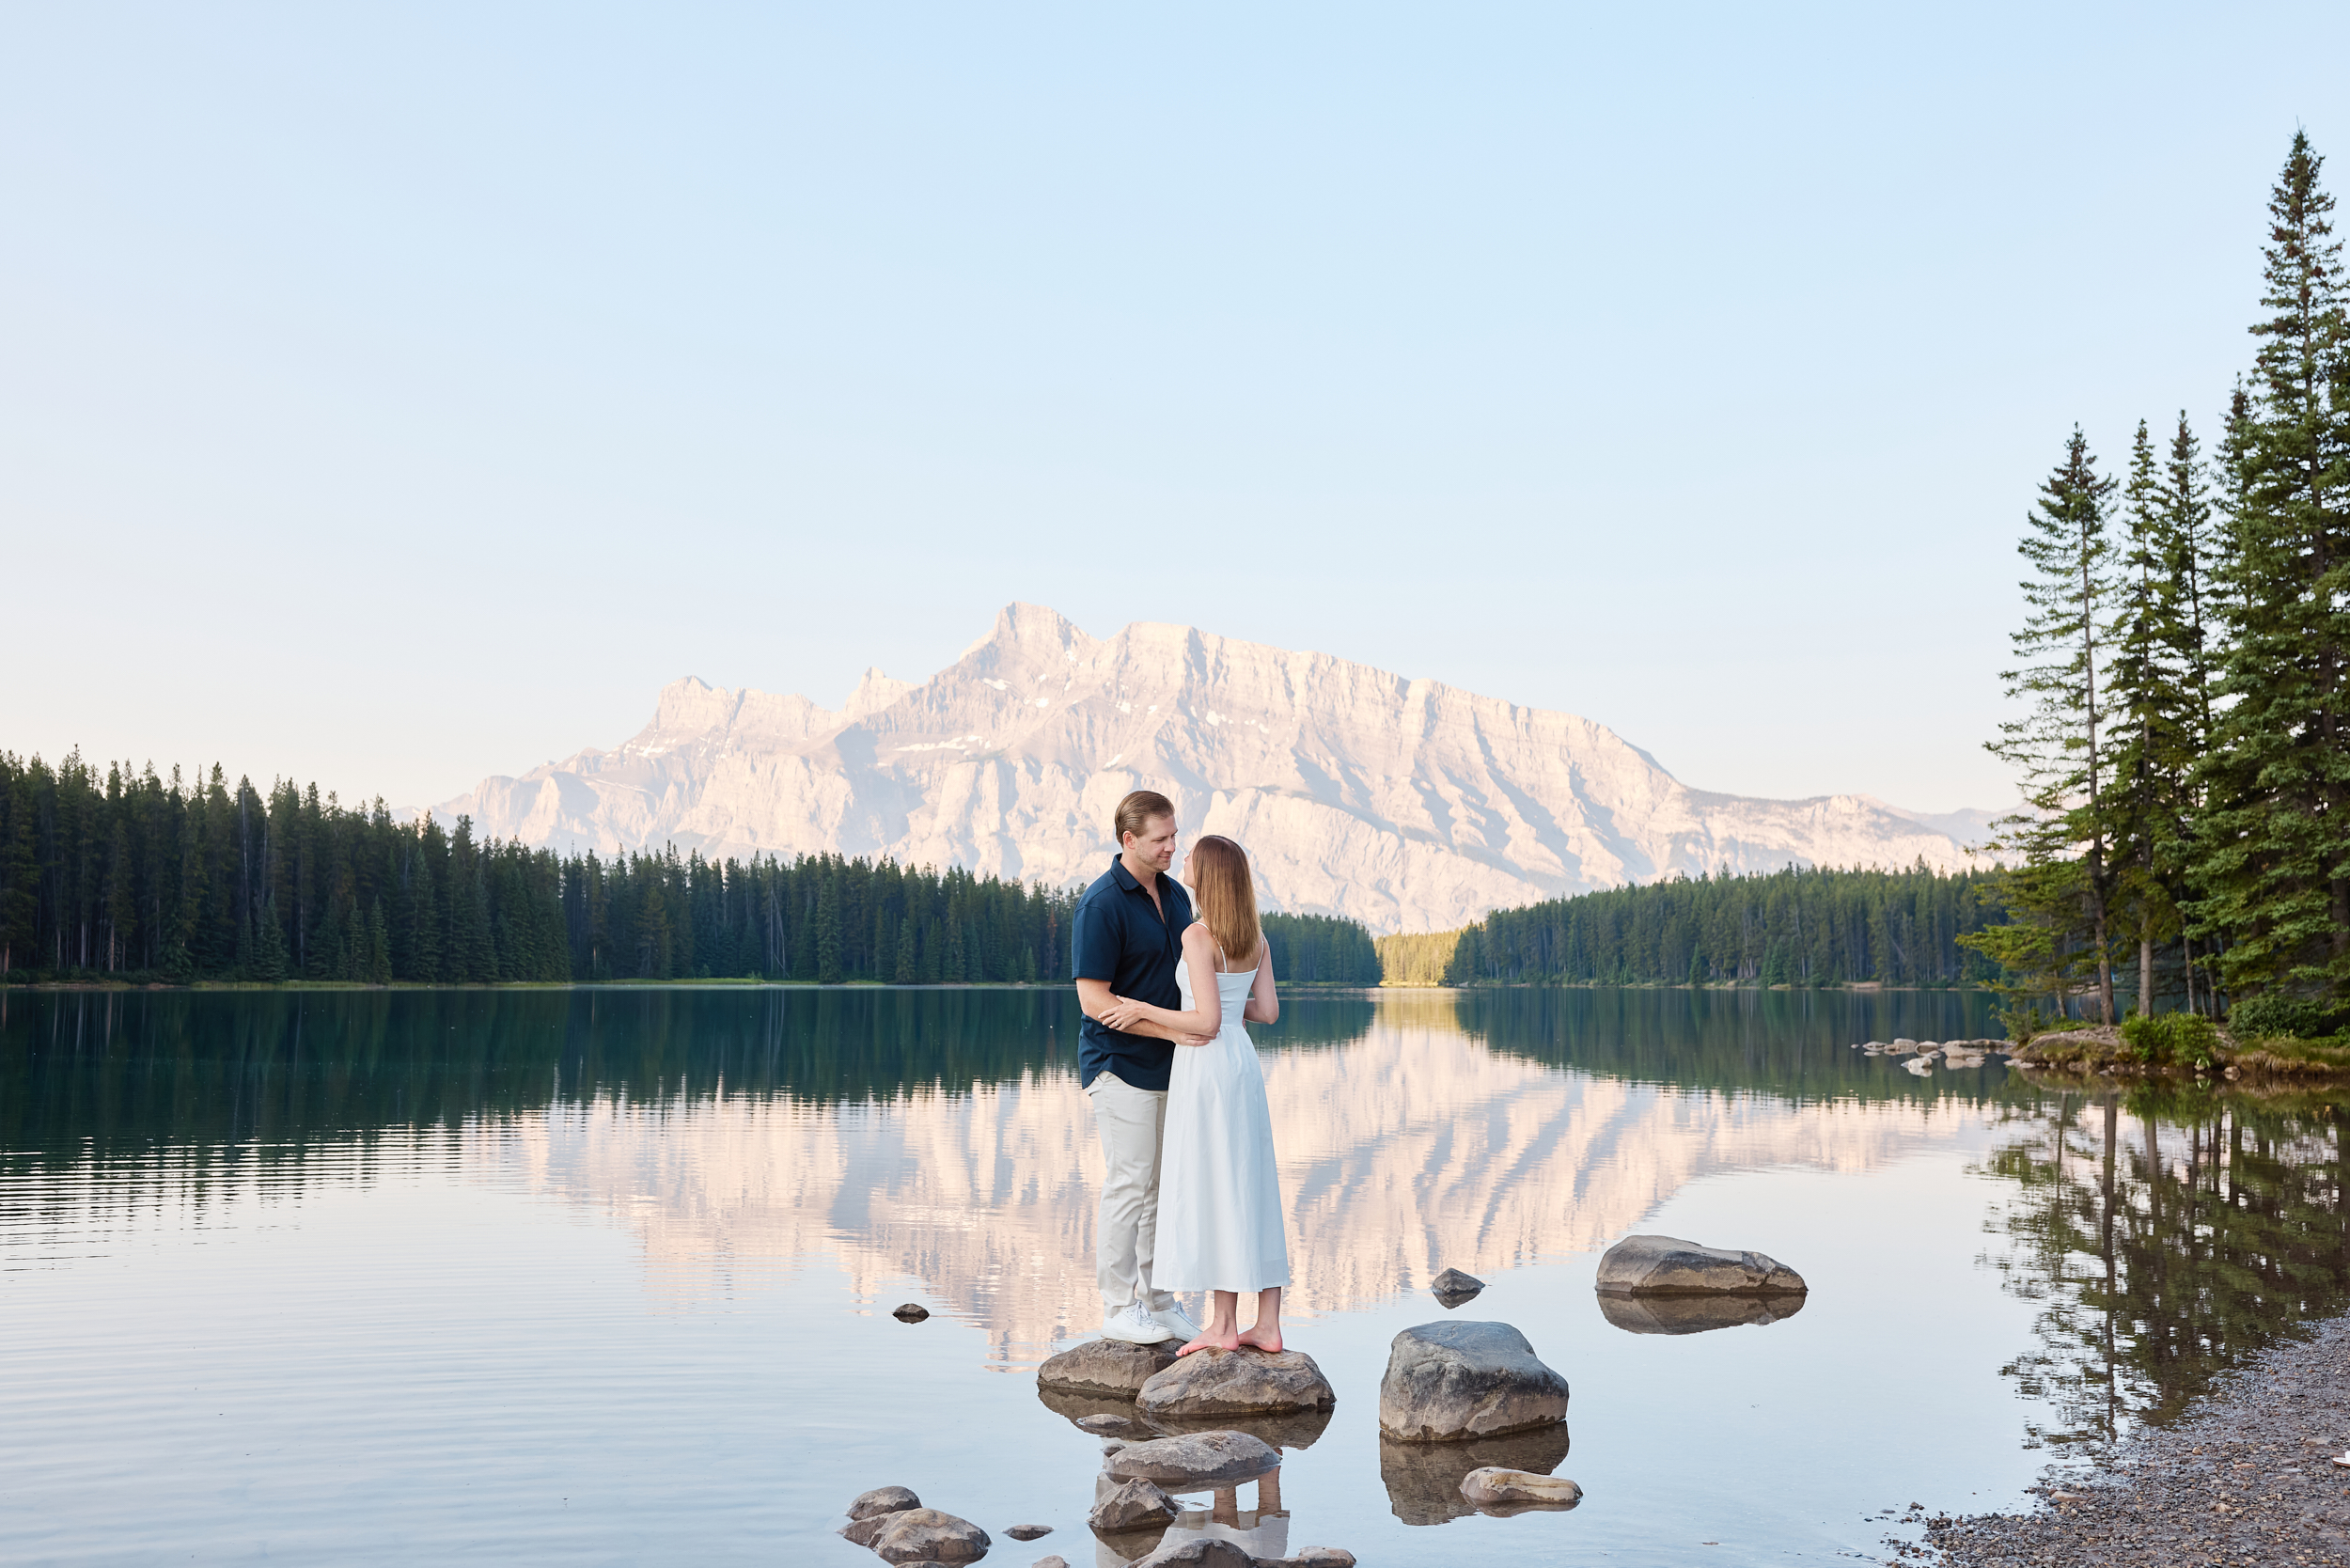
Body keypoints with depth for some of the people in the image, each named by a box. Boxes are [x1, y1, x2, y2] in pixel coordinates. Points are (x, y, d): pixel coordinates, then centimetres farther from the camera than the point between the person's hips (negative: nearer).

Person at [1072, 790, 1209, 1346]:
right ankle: (1117, 1308, 6)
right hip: (1120, 1064, -8)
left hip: (1169, 1065, 8)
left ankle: (1158, 1300, 22)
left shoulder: (1175, 895, 10)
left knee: (1165, 1185, 12)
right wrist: (1168, 1027, -22)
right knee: (1129, 1185, -4)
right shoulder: (1102, 904, -15)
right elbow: (1094, 998, -18)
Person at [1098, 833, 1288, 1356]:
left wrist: (1143, 1010, -11)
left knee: (1211, 1190, -1)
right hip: (1244, 1063, 8)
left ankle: (1224, 1324, 3)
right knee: (1253, 1189, 9)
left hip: (1206, 1066, -8)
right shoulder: (1255, 936, 7)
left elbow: (1206, 1023, -19)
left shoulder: (1198, 935, -15)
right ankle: (1268, 1324, 11)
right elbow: (1269, 1011, 8)